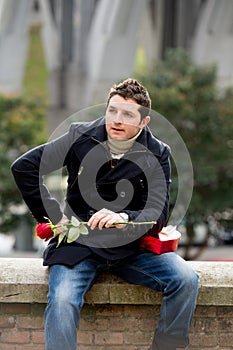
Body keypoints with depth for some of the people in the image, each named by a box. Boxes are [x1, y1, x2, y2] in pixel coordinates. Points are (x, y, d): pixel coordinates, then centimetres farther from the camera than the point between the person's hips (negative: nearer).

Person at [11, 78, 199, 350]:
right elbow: (24, 167, 1)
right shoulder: (82, 137, -1)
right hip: (78, 244, -1)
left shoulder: (156, 154, 0)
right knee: (62, 300, -30)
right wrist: (53, 216, -2)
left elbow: (158, 215, -8)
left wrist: (125, 219, -30)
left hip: (130, 248, 1)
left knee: (185, 279, -21)